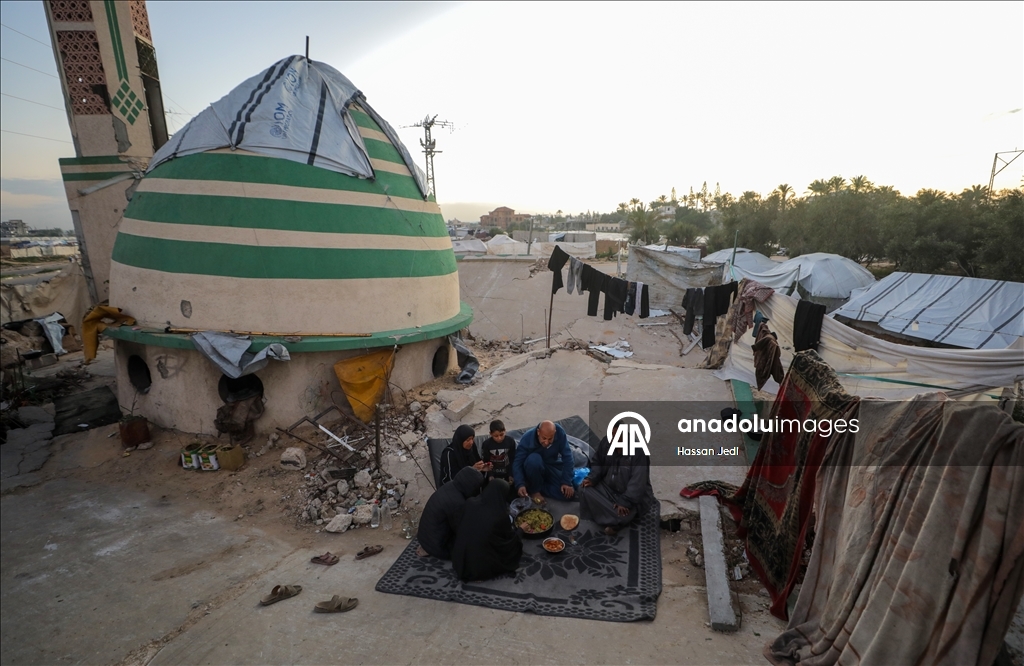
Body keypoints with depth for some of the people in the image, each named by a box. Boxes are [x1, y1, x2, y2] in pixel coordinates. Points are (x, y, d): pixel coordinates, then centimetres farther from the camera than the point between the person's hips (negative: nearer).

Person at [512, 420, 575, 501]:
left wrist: (566, 482, -22)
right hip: (534, 468, -2)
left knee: (568, 494, -20)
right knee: (533, 459, -38)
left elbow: (567, 458, -19)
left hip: (552, 467, 2)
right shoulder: (527, 438, -29)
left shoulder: (560, 433, -25)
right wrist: (520, 484, -43)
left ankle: (540, 487, 0)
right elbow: (517, 463, -29)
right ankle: (534, 490, -14)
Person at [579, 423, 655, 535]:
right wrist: (592, 479, -10)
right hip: (609, 488, 6)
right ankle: (614, 520, -8)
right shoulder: (606, 442, -9)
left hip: (633, 496, -5)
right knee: (585, 490, -17)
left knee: (621, 514, -32)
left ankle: (613, 522, 6)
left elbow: (638, 482, -27)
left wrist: (624, 502, -30)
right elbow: (598, 463, 7)